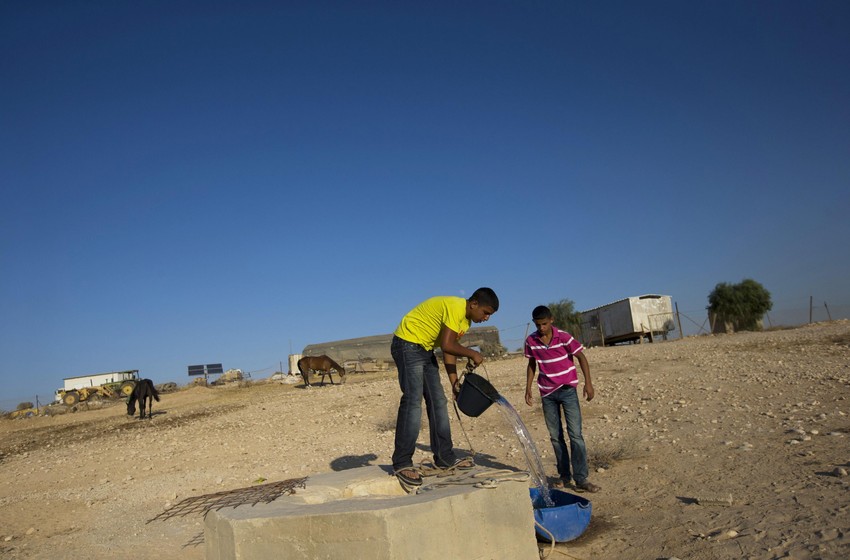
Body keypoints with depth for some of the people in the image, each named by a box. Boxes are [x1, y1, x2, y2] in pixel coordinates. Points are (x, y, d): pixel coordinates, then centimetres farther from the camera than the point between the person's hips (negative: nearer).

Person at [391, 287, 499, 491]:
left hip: (425, 350, 11)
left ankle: (445, 458, 13)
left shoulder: (465, 320, 11)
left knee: (438, 402, 7)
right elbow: (447, 345, -26)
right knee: (413, 402, -15)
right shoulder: (455, 307, -21)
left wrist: (455, 383, 2)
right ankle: (402, 463, -11)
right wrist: (472, 354, -11)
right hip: (408, 345, -10)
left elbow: (450, 351, 9)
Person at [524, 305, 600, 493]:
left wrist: (588, 383, -14)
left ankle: (581, 479, -5)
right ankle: (564, 476, 18)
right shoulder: (531, 341, -3)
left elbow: (581, 357, -7)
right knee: (555, 436, 7)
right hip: (547, 393, 3)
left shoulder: (564, 337, -13)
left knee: (575, 434, -8)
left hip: (567, 390, -3)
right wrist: (528, 388, 7)